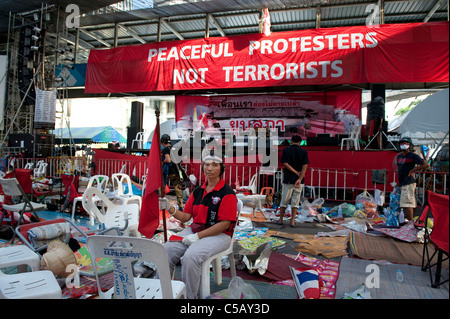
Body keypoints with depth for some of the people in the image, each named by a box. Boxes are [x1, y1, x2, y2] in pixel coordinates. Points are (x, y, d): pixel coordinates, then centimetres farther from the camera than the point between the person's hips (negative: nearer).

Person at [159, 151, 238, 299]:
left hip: (219, 235, -6)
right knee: (167, 250, -15)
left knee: (190, 257, -30)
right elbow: (185, 217, 10)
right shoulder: (198, 191, 10)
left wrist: (198, 236, -17)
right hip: (194, 231, 6)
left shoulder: (227, 193, -9)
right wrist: (170, 208, -10)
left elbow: (224, 224, -14)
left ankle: (189, 296, -9)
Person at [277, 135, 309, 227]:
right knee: (295, 201, 7)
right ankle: (292, 221, 8)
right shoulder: (304, 152, 2)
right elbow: (304, 167, -8)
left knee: (284, 200, 9)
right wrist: (299, 179, -15)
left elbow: (285, 164, -10)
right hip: (299, 181, 1)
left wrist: (297, 173, -8)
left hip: (288, 180, -1)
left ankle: (280, 220, 17)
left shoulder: (286, 150, -1)